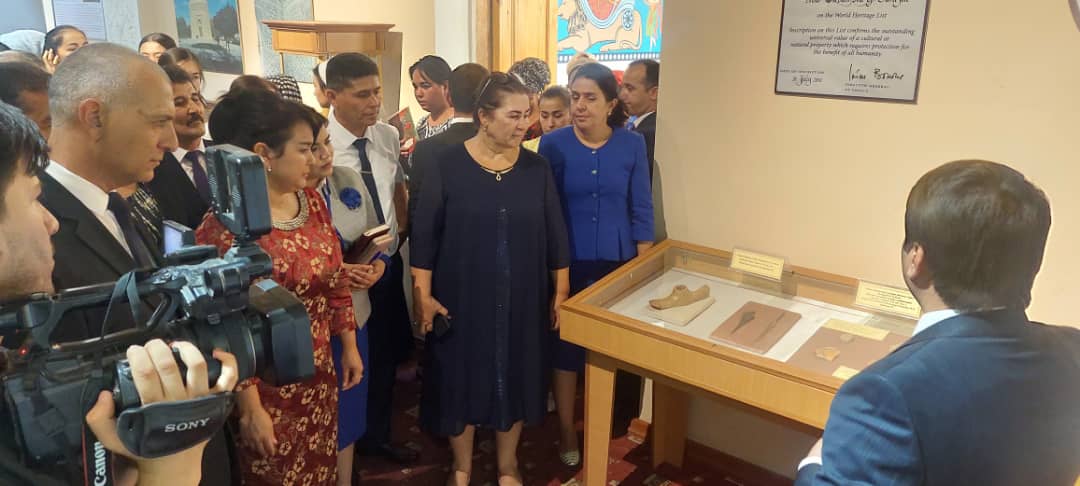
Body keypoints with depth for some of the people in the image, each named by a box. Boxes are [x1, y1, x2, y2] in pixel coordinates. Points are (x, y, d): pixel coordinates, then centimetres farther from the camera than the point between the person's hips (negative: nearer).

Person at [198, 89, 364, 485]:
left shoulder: (312, 201, 0)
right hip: (267, 389, -6)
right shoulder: (226, 226, -21)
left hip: (318, 377, 6)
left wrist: (349, 346, 13)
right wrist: (250, 408, -15)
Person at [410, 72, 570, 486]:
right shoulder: (447, 167, -9)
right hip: (461, 299, -2)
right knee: (461, 381, 11)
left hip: (523, 300, 2)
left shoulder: (537, 169, -1)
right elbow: (424, 235, -7)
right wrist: (423, 294, -9)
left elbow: (554, 234, 3)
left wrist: (561, 292, 4)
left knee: (515, 379, 14)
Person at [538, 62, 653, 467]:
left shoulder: (632, 145, -4)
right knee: (565, 345, 7)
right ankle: (567, 432, 25)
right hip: (568, 264, -1)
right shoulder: (553, 144, -7)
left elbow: (641, 210, 1)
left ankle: (612, 422, 35)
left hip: (618, 263, 1)